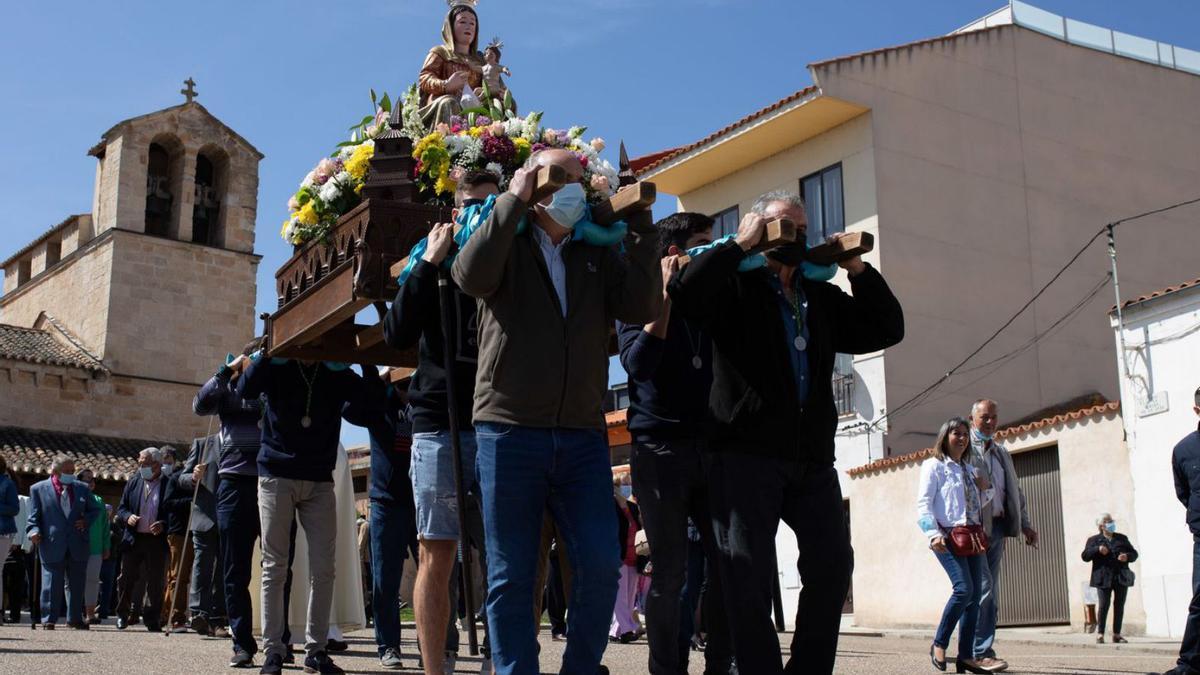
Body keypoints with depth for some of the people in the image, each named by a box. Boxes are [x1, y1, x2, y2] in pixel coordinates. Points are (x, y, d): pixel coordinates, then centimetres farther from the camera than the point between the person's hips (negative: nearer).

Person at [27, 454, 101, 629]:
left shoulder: (82, 488, 13)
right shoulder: (38, 489, 5)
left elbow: (95, 510, 18)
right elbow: (34, 516, 3)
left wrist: (86, 520, -2)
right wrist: (34, 530, -15)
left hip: (78, 546, 4)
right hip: (52, 546, -3)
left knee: (77, 583, 10)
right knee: (52, 584, -2)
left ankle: (75, 618, 21)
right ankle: (49, 619, 7)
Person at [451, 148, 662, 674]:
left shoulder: (598, 256, 16)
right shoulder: (506, 245, 7)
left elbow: (642, 308, -1)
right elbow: (470, 276, -15)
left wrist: (639, 222, -1)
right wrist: (513, 199, -11)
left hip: (583, 439, 3)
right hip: (509, 433, -3)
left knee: (601, 565, -5)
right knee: (511, 578, 2)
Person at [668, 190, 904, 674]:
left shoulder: (821, 295, 20)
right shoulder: (735, 284, 3)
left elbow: (887, 329, 18)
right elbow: (684, 293, -17)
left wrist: (857, 268, 9)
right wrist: (738, 245, -12)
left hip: (812, 457, 6)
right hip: (746, 452, -5)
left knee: (833, 563, 3)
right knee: (749, 574, -5)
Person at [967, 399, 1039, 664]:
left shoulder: (1002, 453, 23)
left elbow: (1015, 491, 27)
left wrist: (1025, 524, 17)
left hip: (997, 526, 8)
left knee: (990, 592, 7)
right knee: (983, 588, -13)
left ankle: (983, 651, 10)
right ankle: (981, 651, -9)